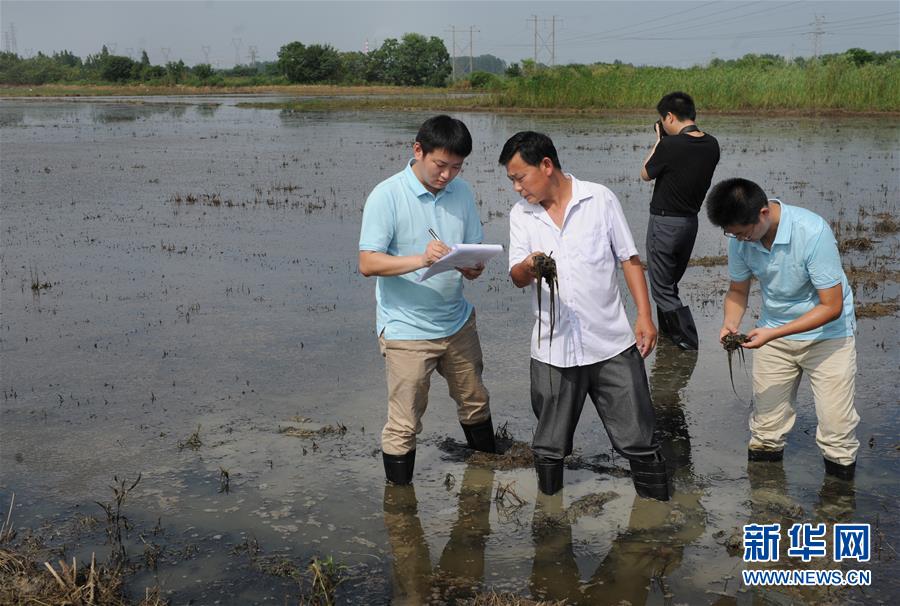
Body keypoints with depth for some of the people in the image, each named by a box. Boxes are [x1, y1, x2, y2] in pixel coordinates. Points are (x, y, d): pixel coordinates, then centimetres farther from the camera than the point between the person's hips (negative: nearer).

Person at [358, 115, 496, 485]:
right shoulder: (387, 196, -14)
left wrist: (473, 267, -17)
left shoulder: (462, 192, 3)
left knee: (475, 403, 22)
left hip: (457, 323, 6)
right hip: (406, 329, -5)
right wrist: (420, 259, -34)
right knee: (403, 425, 2)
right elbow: (367, 263, -19)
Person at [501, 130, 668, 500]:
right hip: (552, 348, 2)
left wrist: (645, 316, -4)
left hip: (611, 343, -2)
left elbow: (629, 259, 4)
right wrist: (528, 267, -27)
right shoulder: (521, 216, 5)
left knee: (638, 439, 5)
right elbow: (516, 278, -3)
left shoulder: (600, 199, 0)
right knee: (549, 447, 13)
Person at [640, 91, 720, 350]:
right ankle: (669, 332, 35)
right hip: (691, 220, 7)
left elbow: (646, 174, -5)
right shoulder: (711, 145, -2)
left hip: (664, 222, -7)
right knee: (671, 283, 23)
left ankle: (688, 341, 2)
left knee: (662, 289, 4)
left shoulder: (670, 146, -23)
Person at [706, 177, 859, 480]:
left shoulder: (813, 233, -28)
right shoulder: (740, 239, -13)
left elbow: (832, 306, -23)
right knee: (765, 426, 5)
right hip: (772, 334, 4)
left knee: (836, 428, -7)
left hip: (826, 333, -4)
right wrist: (730, 323, -16)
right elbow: (738, 289, 5)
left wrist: (771, 333, -28)